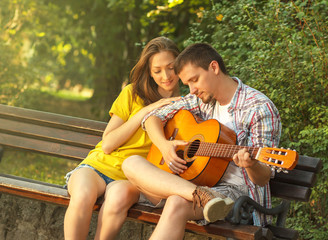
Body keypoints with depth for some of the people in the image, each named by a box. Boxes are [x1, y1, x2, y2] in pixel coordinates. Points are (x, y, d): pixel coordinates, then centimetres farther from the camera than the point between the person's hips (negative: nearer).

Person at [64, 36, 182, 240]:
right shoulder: (133, 94, 6)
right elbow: (107, 144, 0)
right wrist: (145, 112, -6)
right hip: (100, 163, 0)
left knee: (119, 197, -37)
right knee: (82, 197, -35)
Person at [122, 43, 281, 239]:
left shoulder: (260, 109, -9)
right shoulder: (202, 98, 12)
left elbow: (263, 179, -9)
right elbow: (153, 117, 15)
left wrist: (252, 165, -34)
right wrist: (164, 145, -6)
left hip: (234, 190, -7)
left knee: (177, 203, -38)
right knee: (132, 163, -17)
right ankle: (202, 196, -34)